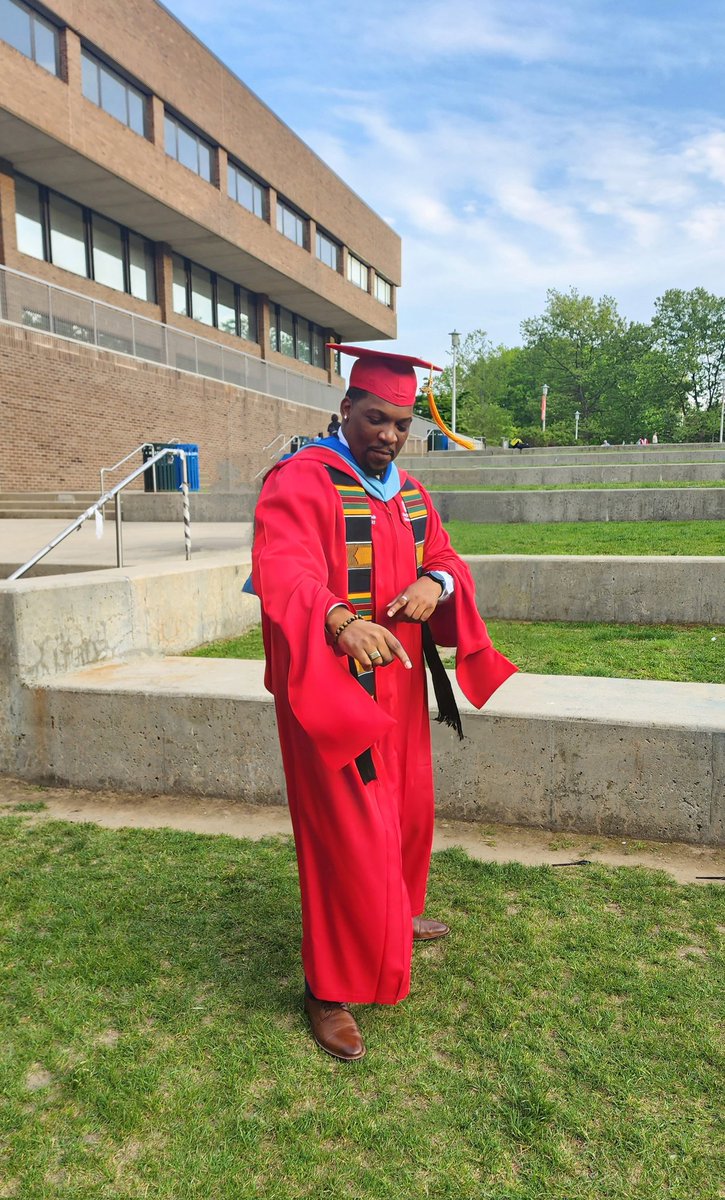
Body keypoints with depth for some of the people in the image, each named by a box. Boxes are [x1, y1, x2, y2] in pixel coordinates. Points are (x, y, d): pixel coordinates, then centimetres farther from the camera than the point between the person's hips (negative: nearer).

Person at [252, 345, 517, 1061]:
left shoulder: (410, 492, 10)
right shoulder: (301, 483, -14)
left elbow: (443, 558, 9)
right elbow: (281, 573, -30)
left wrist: (435, 583, -16)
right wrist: (342, 621, -50)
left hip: (399, 683, 8)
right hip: (330, 686, -8)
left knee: (407, 808, 22)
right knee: (348, 831, -3)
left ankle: (394, 915, 49)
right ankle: (329, 989, 14)